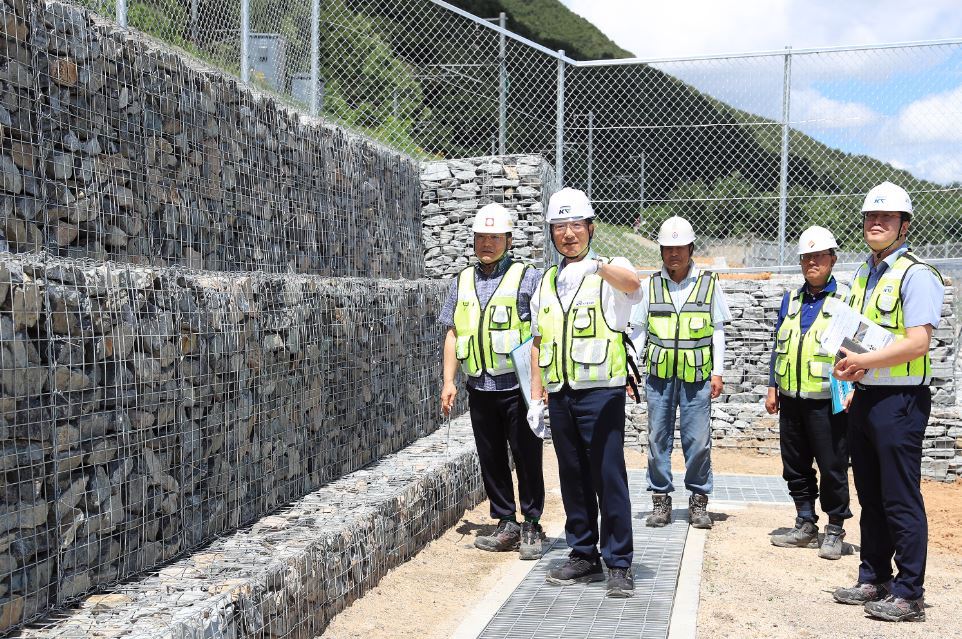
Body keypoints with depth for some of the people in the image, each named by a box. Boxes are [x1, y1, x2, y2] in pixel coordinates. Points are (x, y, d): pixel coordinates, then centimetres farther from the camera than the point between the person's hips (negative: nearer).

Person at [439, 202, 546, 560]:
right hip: (480, 389, 5)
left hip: (518, 387, -5)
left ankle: (531, 527, 13)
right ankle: (506, 524, 21)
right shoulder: (463, 282, 14)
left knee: (527, 459, 1)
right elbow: (453, 333, 16)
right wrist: (448, 381, 7)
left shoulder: (527, 278, -1)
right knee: (491, 460, 10)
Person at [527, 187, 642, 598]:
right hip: (559, 395, 6)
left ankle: (619, 563, 5)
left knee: (608, 478, -4)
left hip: (601, 391, -5)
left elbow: (631, 282, -27)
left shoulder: (611, 270, -1)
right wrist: (536, 395, 12)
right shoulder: (546, 282, 15)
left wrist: (595, 266, -48)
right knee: (572, 479, 11)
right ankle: (583, 556, 22)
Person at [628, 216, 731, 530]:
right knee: (658, 438, 5)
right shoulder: (651, 285, 7)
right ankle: (661, 500, 15)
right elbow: (638, 330, 10)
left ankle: (699, 500, 14)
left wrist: (717, 372, 2)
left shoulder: (708, 283, 4)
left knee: (698, 440, 0)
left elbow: (718, 330, 6)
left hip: (696, 375, -1)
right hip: (658, 374, 2)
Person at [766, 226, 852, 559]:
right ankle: (805, 526, 24)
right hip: (791, 400, 6)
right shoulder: (791, 299, 14)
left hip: (828, 402, -5)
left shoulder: (845, 299, -2)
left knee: (832, 468, 1)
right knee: (795, 467, 11)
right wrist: (772, 388, 13)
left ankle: (835, 530, 15)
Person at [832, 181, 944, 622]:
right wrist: (851, 367, 8)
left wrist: (862, 362, -17)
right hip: (864, 398, 8)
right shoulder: (864, 274, 15)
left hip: (899, 400, -8)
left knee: (901, 500, -2)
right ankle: (873, 580, 26)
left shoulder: (916, 274, -11)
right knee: (870, 497, 15)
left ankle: (909, 594, 7)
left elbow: (917, 343, -20)